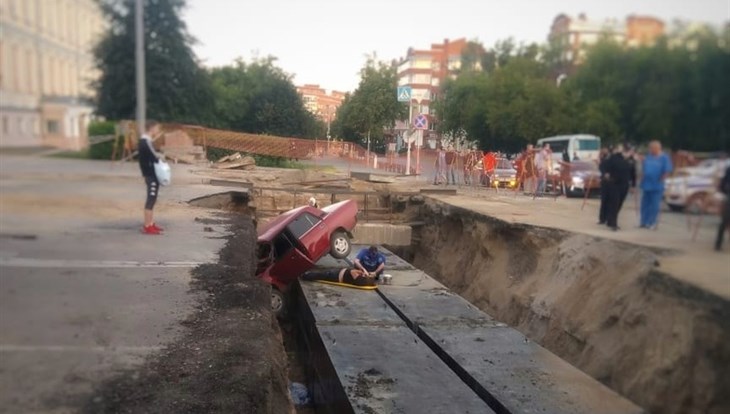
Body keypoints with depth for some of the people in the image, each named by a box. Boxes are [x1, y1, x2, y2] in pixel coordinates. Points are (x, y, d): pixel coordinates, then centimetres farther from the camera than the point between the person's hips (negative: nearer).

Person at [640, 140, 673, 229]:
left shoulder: (664, 158, -7)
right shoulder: (648, 157, 7)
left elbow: (667, 170, -10)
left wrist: (660, 180, -8)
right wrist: (643, 178, 6)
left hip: (656, 186, -5)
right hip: (646, 185, 5)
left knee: (654, 205, -1)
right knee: (645, 204, 8)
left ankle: (652, 223, 6)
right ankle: (644, 222, 15)